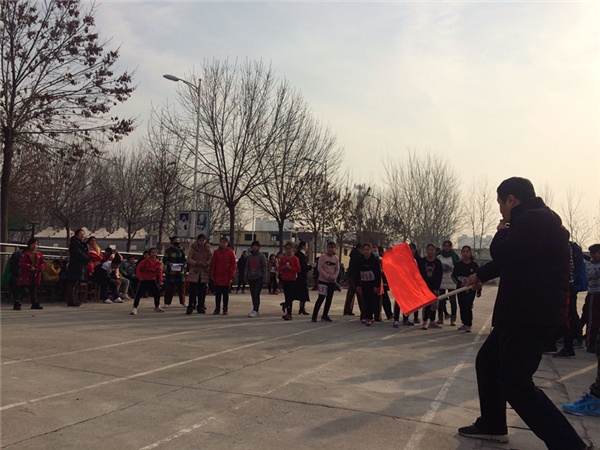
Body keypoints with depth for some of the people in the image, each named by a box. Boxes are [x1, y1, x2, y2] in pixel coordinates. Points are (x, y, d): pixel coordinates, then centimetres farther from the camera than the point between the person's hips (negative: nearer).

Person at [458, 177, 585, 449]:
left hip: (532, 316, -11)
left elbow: (503, 254, -22)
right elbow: (508, 259, 31)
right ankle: (492, 425, 32)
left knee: (516, 384, -11)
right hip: (523, 313, 11)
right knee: (488, 361, 20)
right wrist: (480, 275, 45)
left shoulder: (534, 219, -18)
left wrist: (502, 232, -1)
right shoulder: (534, 220, 17)